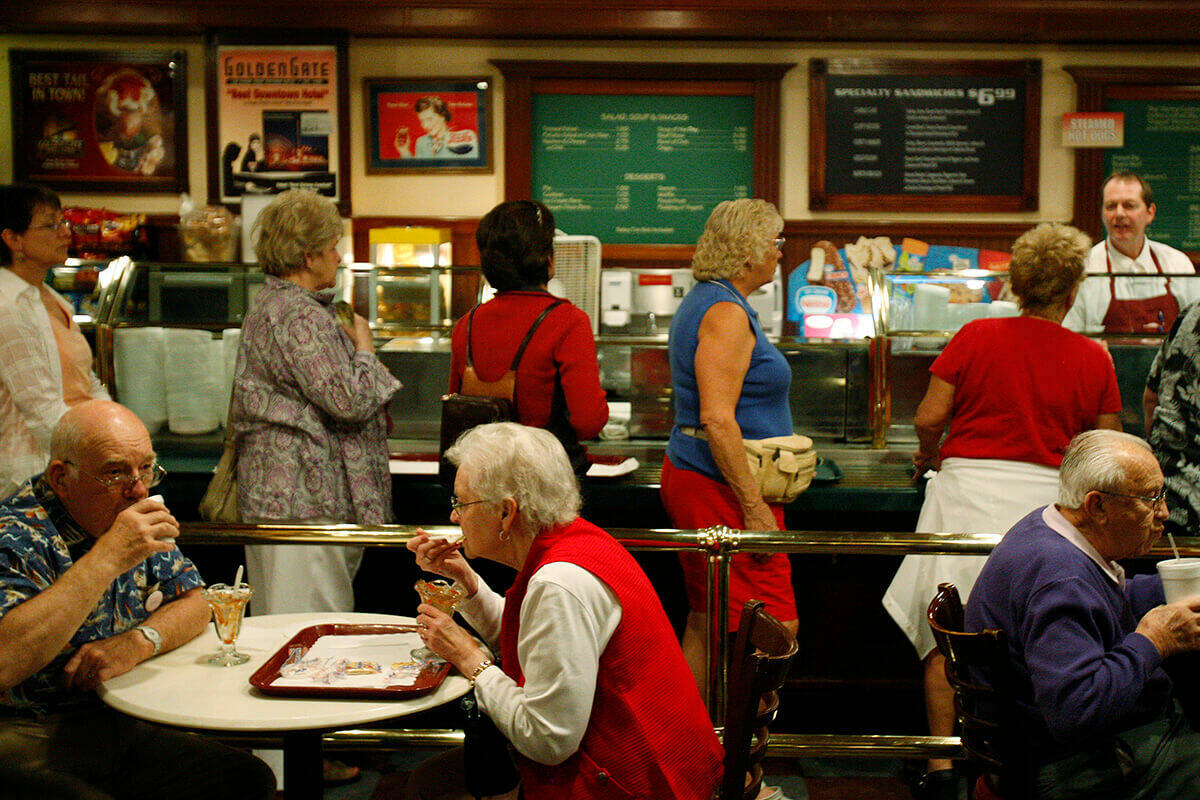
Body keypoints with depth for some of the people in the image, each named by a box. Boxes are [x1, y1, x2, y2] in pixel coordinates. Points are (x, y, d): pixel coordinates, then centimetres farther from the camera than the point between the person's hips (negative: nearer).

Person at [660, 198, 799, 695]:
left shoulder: (702, 301, 17)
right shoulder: (726, 313, -15)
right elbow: (717, 420, -24)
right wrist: (754, 507, -22)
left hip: (691, 478, 11)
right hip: (721, 486, -11)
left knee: (708, 625, 14)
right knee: (774, 628, -8)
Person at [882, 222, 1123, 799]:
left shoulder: (977, 336, -1)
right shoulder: (1094, 358, 2)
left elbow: (928, 417, -2)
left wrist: (929, 455, 18)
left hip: (968, 491, -1)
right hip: (1048, 495, 1)